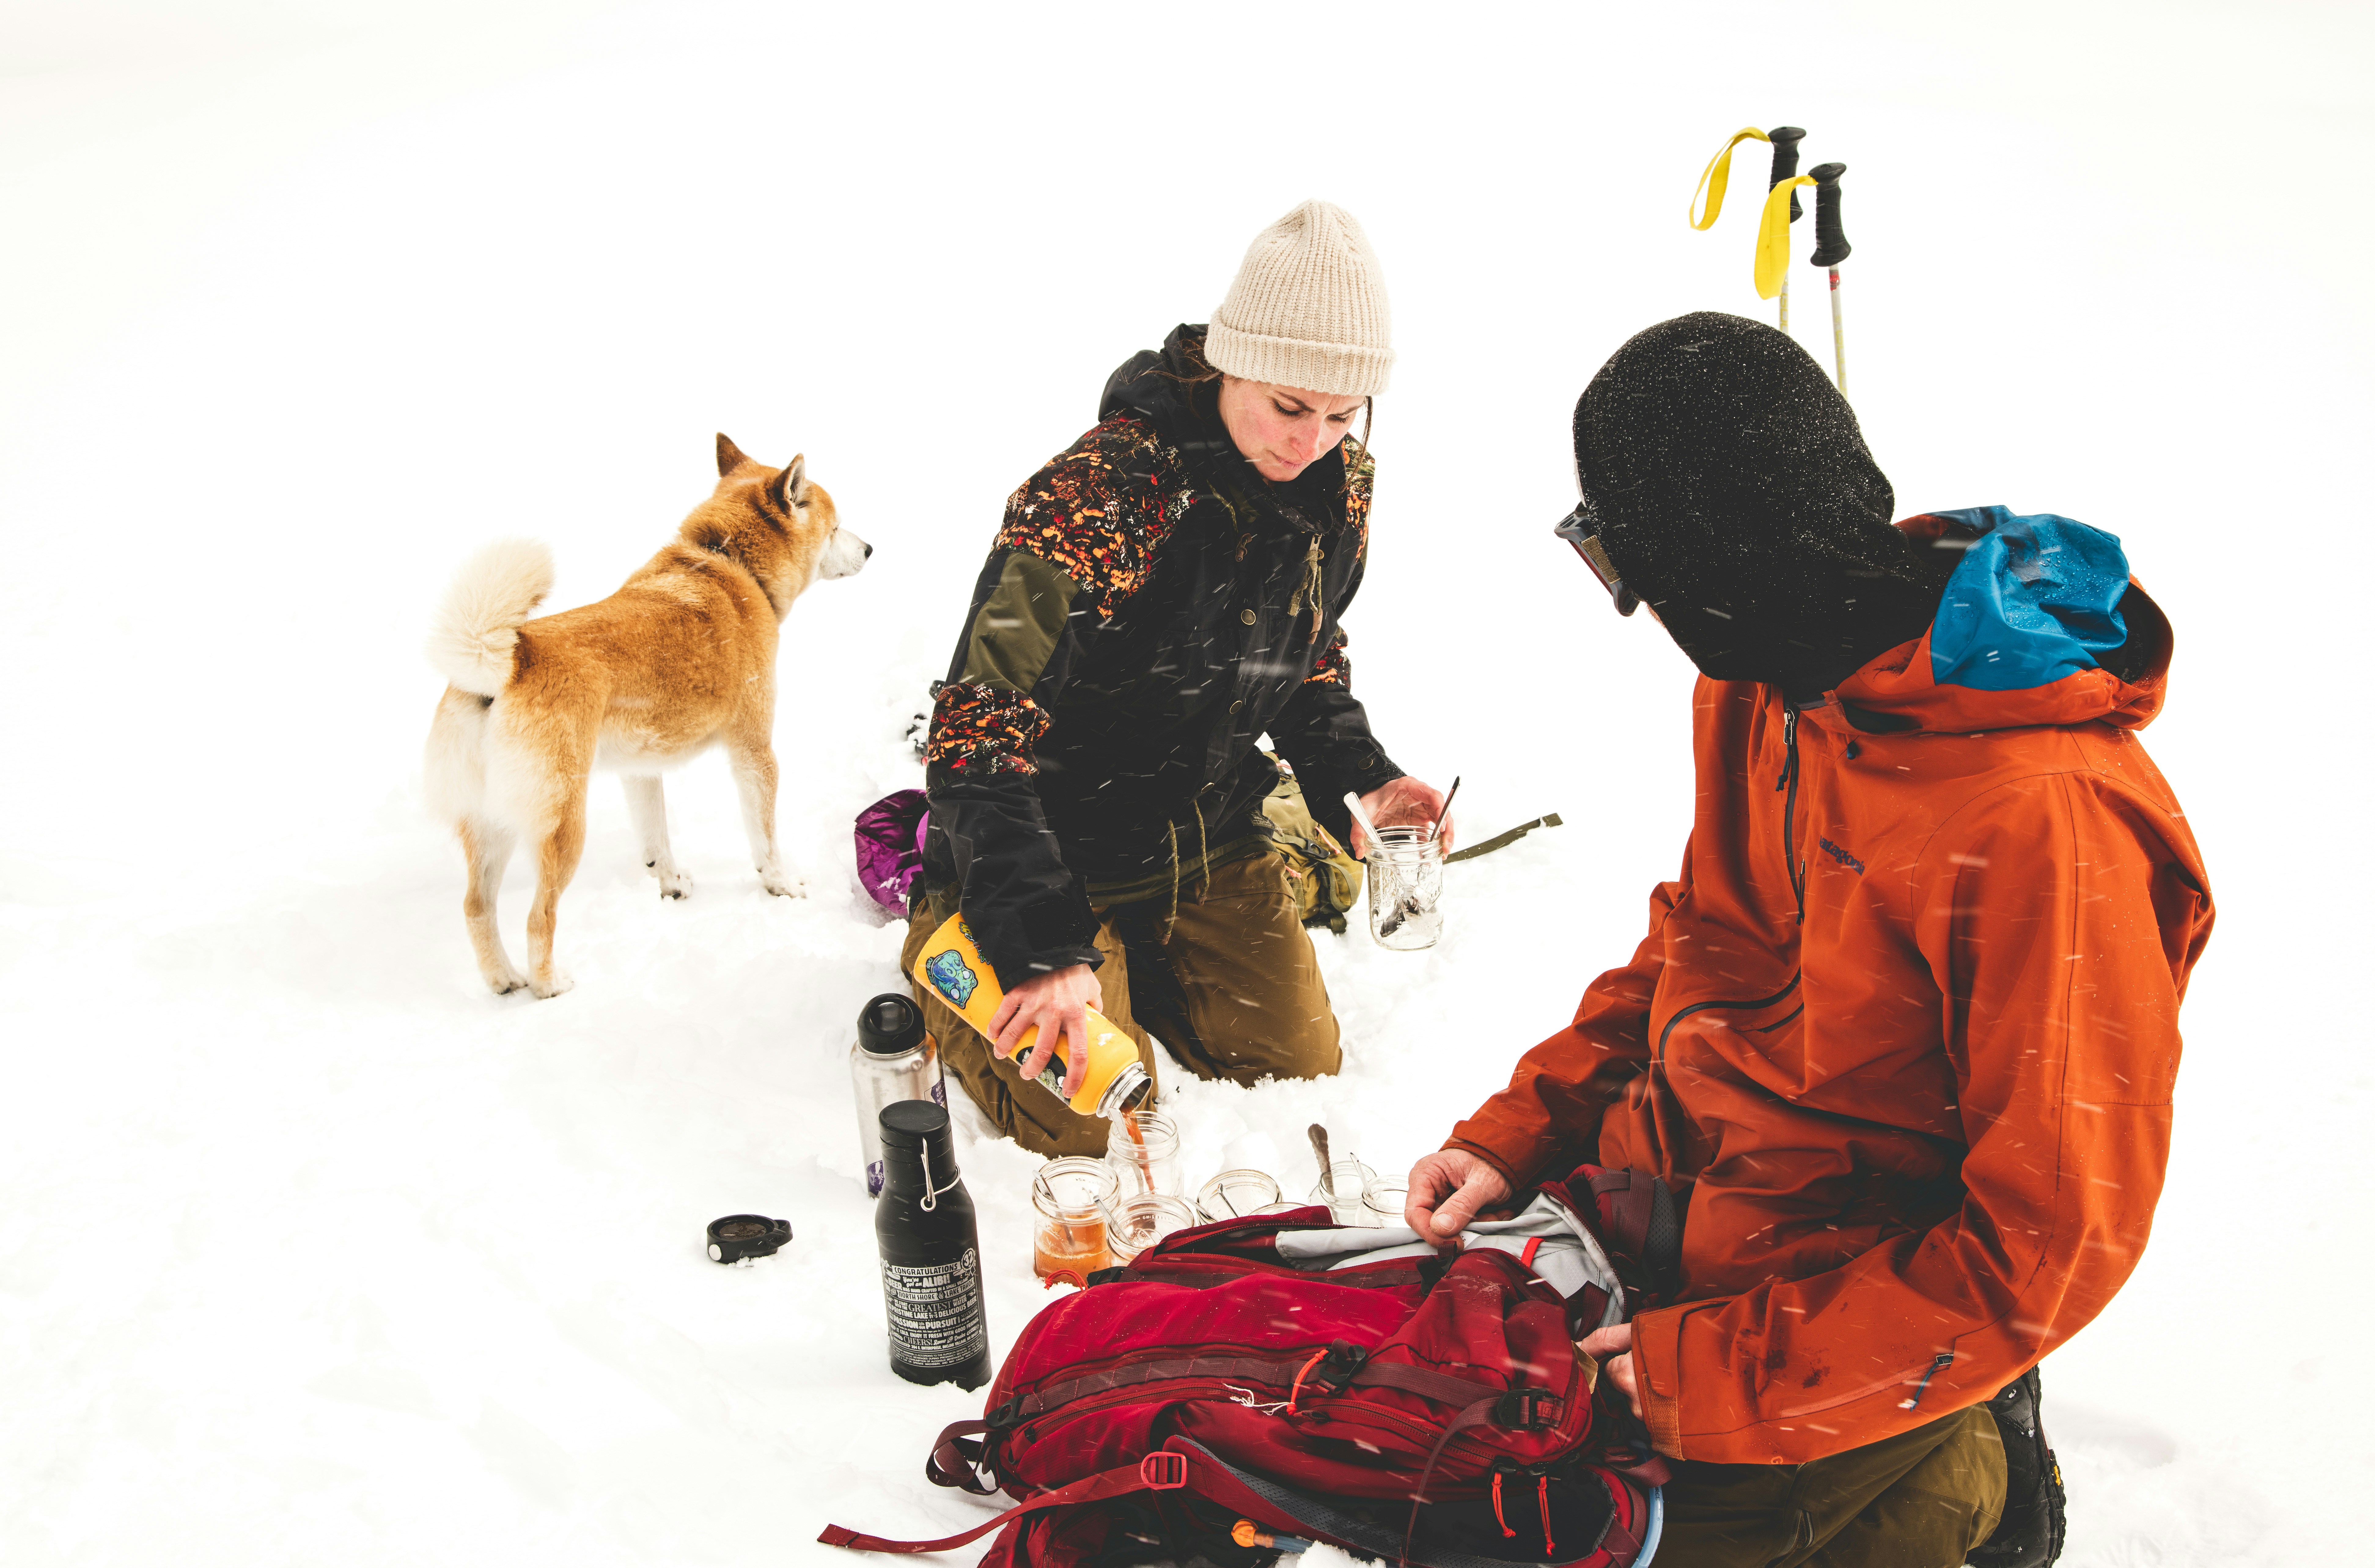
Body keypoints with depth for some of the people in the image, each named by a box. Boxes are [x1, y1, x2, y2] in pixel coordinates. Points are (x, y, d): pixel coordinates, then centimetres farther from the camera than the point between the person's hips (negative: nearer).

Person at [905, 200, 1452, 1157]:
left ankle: (1138, 958, 32)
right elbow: (980, 725, -35)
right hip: (1064, 853, -6)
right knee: (1089, 1127, -7)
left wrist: (1355, 777, -5)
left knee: (1300, 1065, 7)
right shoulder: (1100, 495, -31)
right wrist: (1041, 947, -42)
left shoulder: (1337, 486, -7)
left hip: (1210, 844, 7)